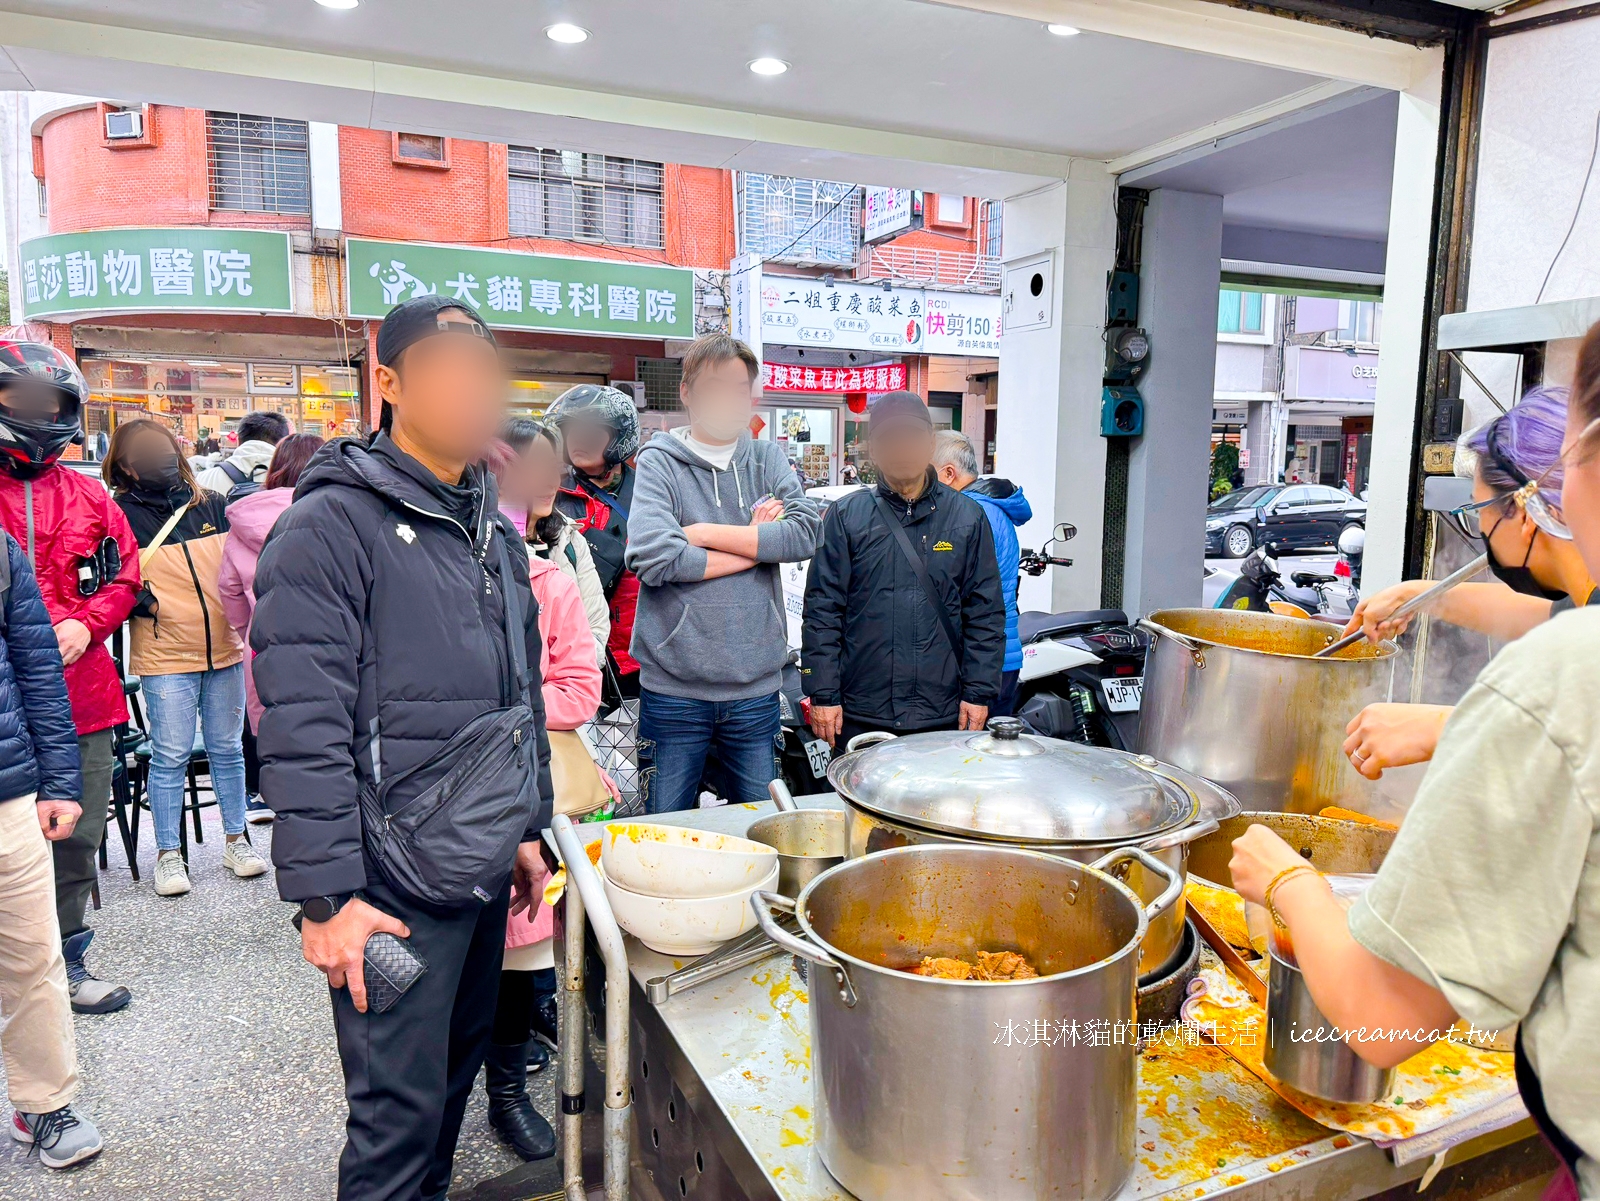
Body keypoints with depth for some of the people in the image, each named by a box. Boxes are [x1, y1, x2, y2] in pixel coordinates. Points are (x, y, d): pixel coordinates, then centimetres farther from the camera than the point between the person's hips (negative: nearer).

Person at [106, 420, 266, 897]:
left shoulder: (211, 506, 8)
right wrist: (143, 602, -17)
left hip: (224, 648, 4)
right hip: (165, 658, -3)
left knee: (227, 748, 11)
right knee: (171, 756, 1)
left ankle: (236, 841, 24)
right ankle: (168, 855, 15)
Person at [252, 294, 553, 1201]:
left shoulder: (496, 530, 11)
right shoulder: (332, 524, -13)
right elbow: (304, 729, -17)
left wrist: (528, 825, 17)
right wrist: (326, 896, -18)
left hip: (486, 870, 7)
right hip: (395, 885, -7)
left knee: (458, 1072, 21)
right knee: (400, 1116, 5)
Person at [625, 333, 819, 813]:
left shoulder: (768, 459, 8)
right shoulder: (658, 462, -2)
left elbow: (805, 531, -9)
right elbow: (652, 557, -19)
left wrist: (707, 532, -12)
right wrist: (758, 542, -9)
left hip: (756, 688, 3)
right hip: (674, 688, -3)